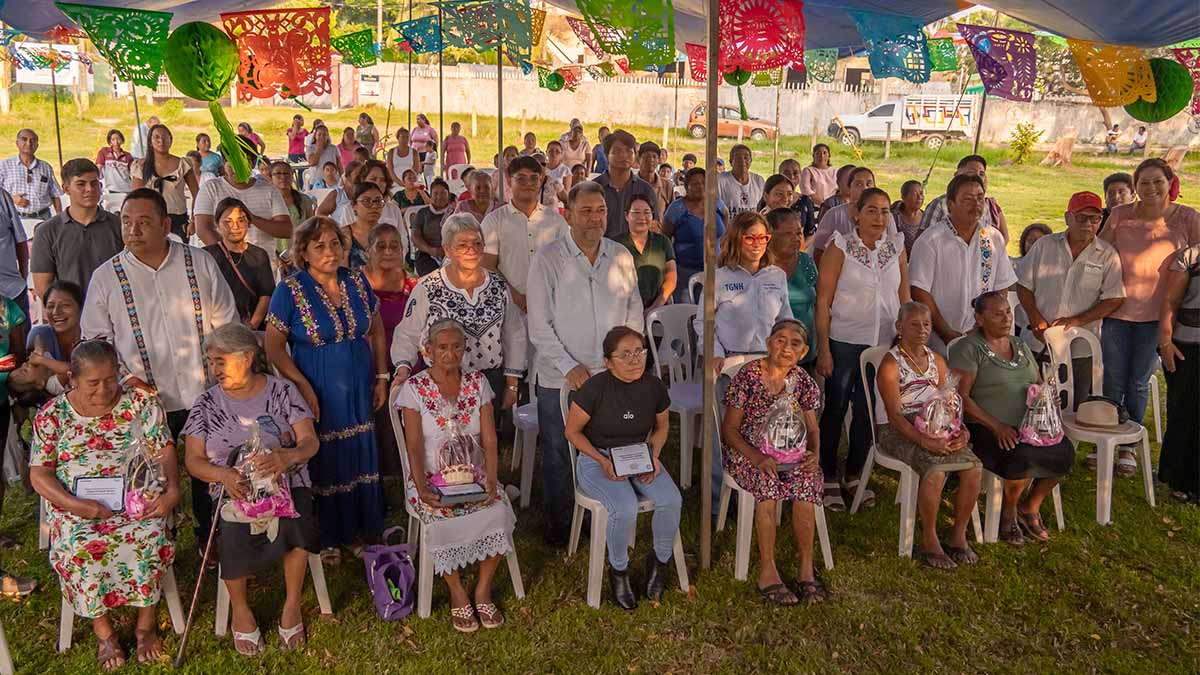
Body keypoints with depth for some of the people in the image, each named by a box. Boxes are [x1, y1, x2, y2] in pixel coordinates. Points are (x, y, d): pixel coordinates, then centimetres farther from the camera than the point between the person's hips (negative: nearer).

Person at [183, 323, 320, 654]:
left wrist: (285, 457, -29)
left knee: (295, 524, -33)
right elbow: (194, 460, 3)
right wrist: (224, 475, -21)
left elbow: (310, 442, -4)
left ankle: (292, 603, -9)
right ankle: (239, 608, -3)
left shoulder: (282, 391, 3)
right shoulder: (207, 404, 7)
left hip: (286, 483, -1)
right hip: (233, 490, 1)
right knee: (232, 534, -31)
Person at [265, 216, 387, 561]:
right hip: (316, 392, -4)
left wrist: (382, 377, 6)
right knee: (323, 463, 6)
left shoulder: (357, 282, 2)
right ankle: (326, 538, 22)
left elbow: (377, 332, 11)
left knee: (360, 457, 12)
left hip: (359, 390, 4)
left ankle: (358, 527, 29)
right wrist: (303, 387, -17)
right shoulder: (289, 290, -10)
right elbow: (275, 347, -10)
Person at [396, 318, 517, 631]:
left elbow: (489, 440, 1)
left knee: (498, 511, -26)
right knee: (444, 520, -32)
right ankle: (457, 593, -5)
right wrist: (422, 489, -25)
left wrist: (491, 480, -15)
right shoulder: (414, 388, -3)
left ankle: (483, 590, -4)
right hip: (431, 476, -2)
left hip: (473, 472, 2)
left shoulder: (477, 382, 5)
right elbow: (414, 446, -10)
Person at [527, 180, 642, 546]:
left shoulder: (621, 256, 4)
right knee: (558, 457, 10)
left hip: (612, 376, 3)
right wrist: (569, 365, -15)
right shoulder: (547, 258, -8)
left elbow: (634, 309, 11)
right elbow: (539, 324, -9)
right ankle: (558, 524, 28)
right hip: (560, 378, -3)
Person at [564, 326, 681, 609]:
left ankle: (659, 560, 6)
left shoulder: (654, 386, -5)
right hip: (597, 458, -4)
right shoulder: (595, 388, -18)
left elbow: (662, 425, 13)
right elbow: (572, 431, -7)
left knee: (671, 501, -23)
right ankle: (618, 569, -1)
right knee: (625, 509, -31)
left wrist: (654, 456, -4)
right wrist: (602, 461, -17)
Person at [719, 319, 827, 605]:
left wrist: (814, 453, -14)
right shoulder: (748, 376, -12)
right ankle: (767, 572, -25)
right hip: (746, 451, -3)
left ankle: (806, 569, -16)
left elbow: (811, 430, 9)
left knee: (806, 480, -27)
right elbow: (729, 430, -10)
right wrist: (757, 457, -25)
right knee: (767, 480, -33)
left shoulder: (802, 380, 1)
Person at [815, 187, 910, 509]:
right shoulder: (840, 246, -6)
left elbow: (904, 296, 12)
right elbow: (823, 301, -8)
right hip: (844, 341, -4)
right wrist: (823, 349, -13)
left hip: (885, 343, 4)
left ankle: (854, 475, 28)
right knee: (836, 408, 5)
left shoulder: (896, 246, 6)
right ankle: (829, 478, 18)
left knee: (867, 410, 12)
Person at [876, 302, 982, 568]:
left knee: (973, 467, -18)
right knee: (936, 471, -30)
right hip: (896, 431, -6)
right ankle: (929, 541, -12)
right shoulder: (890, 363, -8)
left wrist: (960, 430, -10)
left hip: (935, 428, 6)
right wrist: (925, 441, -28)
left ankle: (958, 536, -1)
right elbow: (894, 414, -17)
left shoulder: (937, 361, 13)